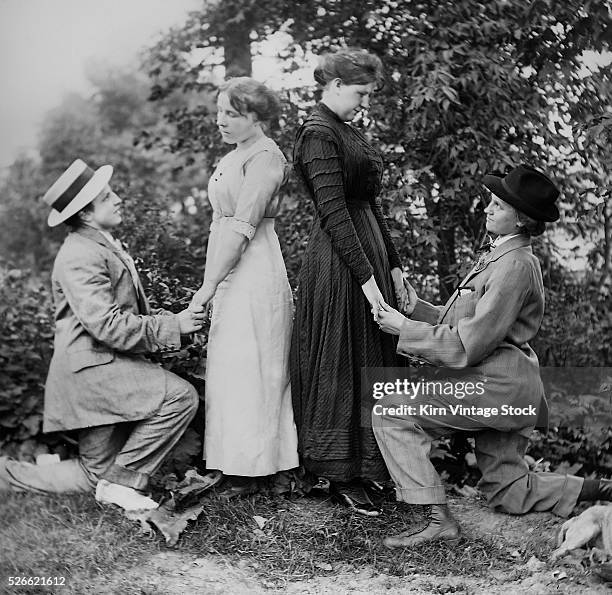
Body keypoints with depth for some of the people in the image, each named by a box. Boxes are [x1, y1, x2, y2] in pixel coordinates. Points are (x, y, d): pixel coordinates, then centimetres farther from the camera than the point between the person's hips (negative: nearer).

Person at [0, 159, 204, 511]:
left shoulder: (104, 245, 17)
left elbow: (127, 312, 25)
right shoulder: (80, 257, -16)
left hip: (108, 365, 10)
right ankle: (121, 481, -12)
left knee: (95, 475, 12)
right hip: (93, 366, -10)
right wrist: (172, 326, -19)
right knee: (181, 397, -23)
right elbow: (107, 326, -24)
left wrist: (165, 318, 6)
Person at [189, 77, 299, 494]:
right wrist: (211, 284, 16)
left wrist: (209, 285, -20)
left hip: (254, 274, -10)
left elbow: (242, 228, -20)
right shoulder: (235, 155, 16)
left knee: (245, 370, -4)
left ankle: (247, 471, 5)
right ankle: (234, 464, 22)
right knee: (230, 368, 13)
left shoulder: (264, 156, -13)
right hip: (233, 275, 10)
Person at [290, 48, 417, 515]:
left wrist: (394, 267, 15)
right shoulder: (319, 134, -13)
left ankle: (364, 464, 24)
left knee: (371, 361, 13)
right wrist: (366, 277, -23)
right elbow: (334, 212, -20)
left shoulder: (349, 132, 16)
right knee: (340, 365, -1)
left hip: (370, 254, 10)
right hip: (338, 265, -10)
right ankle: (340, 475, 10)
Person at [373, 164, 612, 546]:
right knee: (508, 493, 17)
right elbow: (463, 319, 19)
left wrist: (405, 329, -13)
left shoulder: (515, 265, -17)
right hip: (503, 390, 10)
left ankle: (439, 519, -15)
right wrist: (416, 308, 7)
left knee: (390, 412, -13)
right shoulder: (502, 257, 15)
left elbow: (468, 345, -20)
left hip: (497, 384, -10)